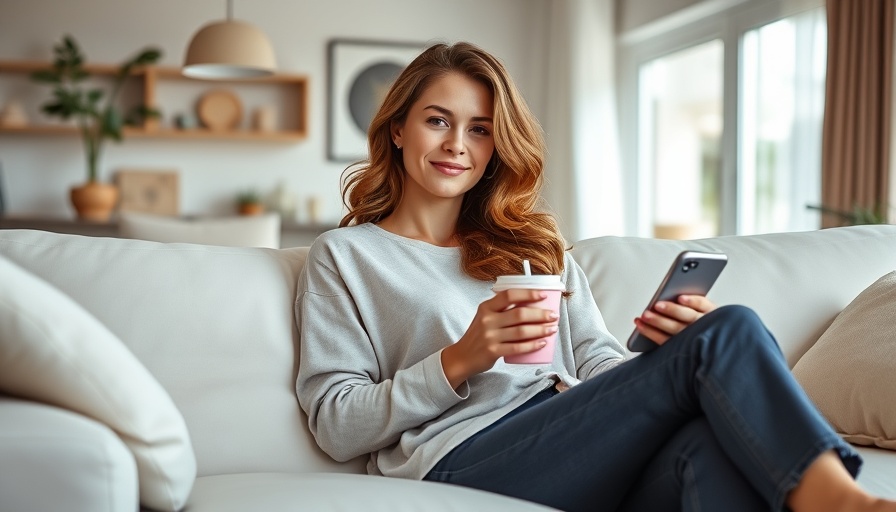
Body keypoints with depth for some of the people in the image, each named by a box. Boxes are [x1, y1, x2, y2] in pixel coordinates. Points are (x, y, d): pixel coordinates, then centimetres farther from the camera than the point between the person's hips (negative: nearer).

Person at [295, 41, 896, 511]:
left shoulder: (538, 245, 27)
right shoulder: (344, 257, 13)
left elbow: (599, 365, 16)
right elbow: (336, 426, 3)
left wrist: (660, 354, -8)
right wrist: (461, 360, -12)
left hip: (585, 448, 5)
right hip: (465, 460, -4)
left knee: (711, 438, -35)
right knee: (730, 331, -24)